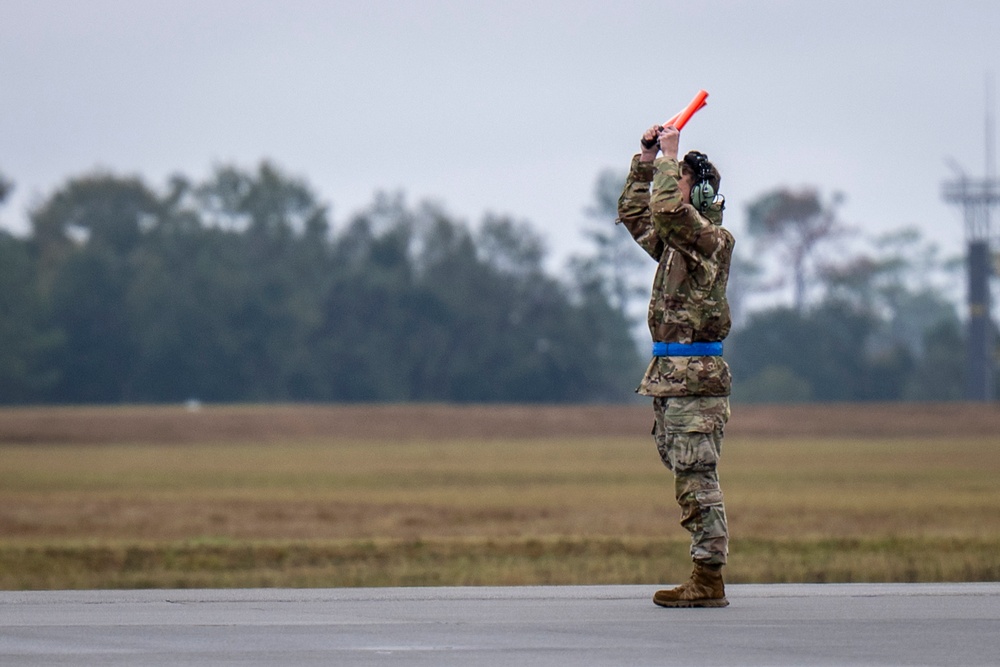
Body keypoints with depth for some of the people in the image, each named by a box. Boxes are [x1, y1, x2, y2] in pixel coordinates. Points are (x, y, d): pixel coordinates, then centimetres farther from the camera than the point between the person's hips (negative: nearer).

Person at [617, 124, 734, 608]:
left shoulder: (715, 240, -9)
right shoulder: (675, 240, 17)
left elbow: (667, 210, -26)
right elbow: (633, 214, 32)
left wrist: (670, 158, -13)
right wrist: (645, 162, 22)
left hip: (695, 377, -9)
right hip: (668, 375, 9)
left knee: (697, 479, -9)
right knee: (688, 480, 9)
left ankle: (709, 580, -8)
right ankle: (705, 578, 10)